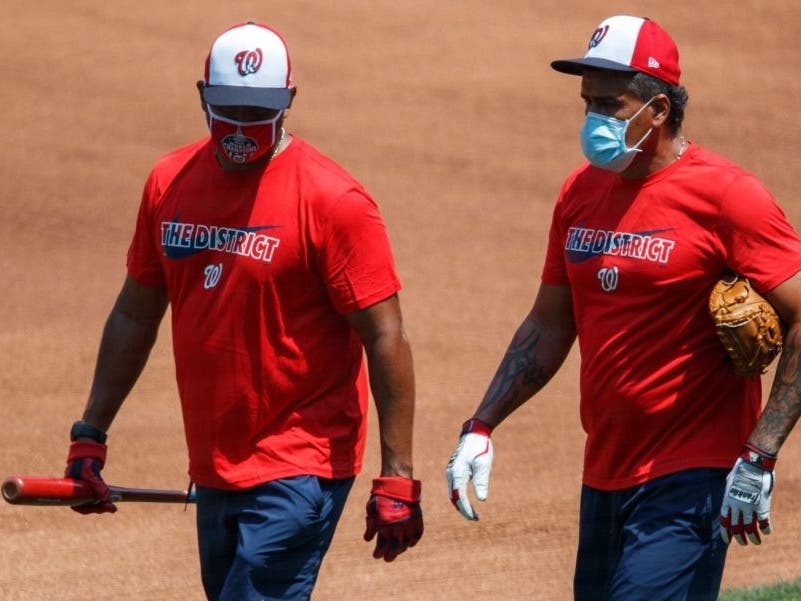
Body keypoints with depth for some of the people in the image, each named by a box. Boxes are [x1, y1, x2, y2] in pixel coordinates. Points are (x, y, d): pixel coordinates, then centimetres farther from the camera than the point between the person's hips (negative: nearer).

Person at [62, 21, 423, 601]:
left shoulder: (333, 200, -12)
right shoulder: (170, 183, 6)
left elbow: (386, 338, -13)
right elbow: (135, 314, 17)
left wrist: (397, 479, -16)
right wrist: (90, 435, 15)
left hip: (299, 471, -7)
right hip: (213, 467, 7)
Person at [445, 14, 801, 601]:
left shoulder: (725, 195, -12)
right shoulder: (581, 192, 10)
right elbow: (548, 328, 19)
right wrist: (481, 428, 10)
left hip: (690, 482, -8)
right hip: (604, 479, 8)